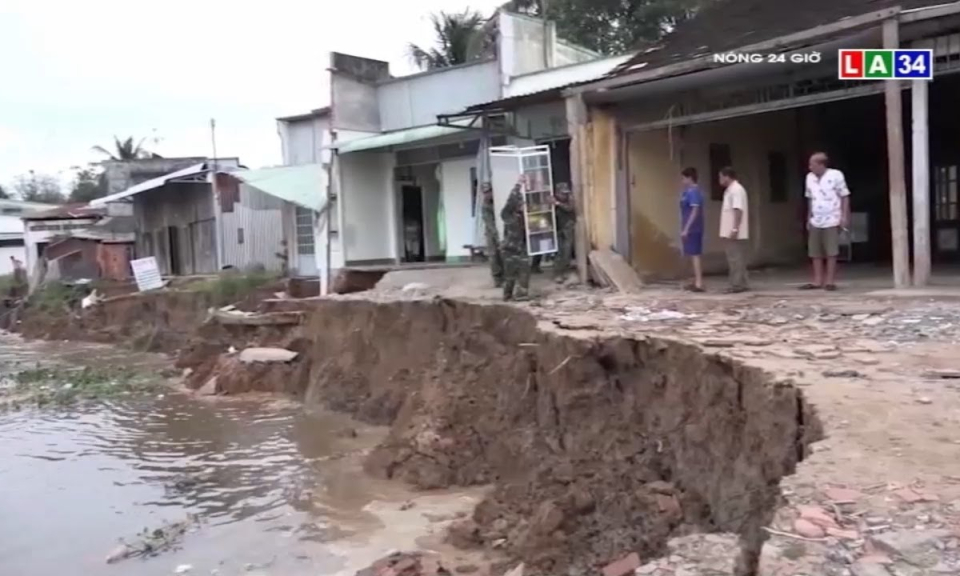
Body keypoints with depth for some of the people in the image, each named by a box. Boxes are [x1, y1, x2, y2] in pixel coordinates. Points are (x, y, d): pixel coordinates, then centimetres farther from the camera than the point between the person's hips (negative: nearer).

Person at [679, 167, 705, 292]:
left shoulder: (694, 192, -15)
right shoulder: (688, 192, 14)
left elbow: (695, 211, -21)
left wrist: (686, 229, -22)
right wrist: (684, 229, 20)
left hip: (692, 229, -10)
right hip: (690, 229, 10)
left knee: (695, 255, -8)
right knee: (692, 255, 13)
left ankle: (699, 284, -6)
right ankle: (696, 282, 20)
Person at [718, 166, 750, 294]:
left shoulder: (736, 190, -14)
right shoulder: (730, 190, 17)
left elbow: (738, 210, -22)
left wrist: (735, 229, -27)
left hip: (735, 233, -10)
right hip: (730, 232, 10)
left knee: (736, 259, -7)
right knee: (736, 259, 11)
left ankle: (737, 285, -5)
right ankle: (739, 284, 15)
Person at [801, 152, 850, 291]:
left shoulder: (836, 175, -8)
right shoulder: (810, 177, 6)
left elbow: (844, 197, -4)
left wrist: (844, 216, -10)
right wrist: (808, 218, 12)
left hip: (831, 221, -5)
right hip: (815, 222, 5)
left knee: (831, 253, -1)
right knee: (815, 253, 5)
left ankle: (830, 281, 4)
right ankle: (817, 281, 11)